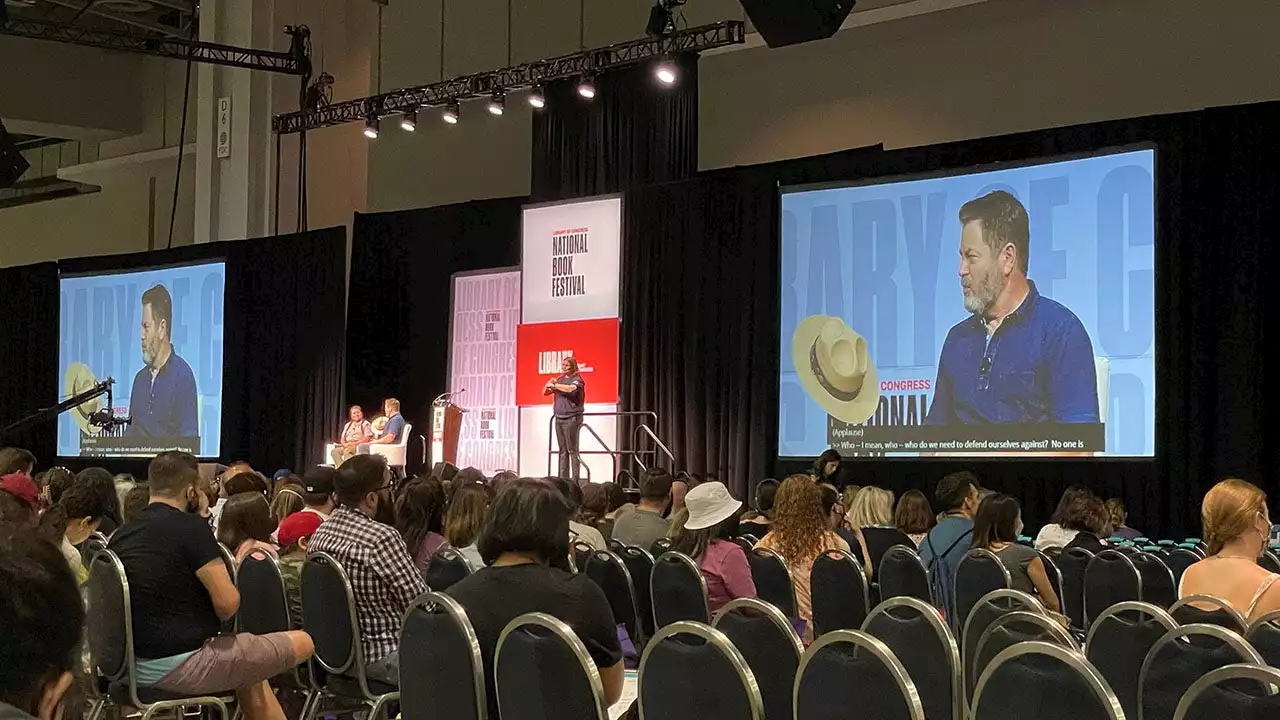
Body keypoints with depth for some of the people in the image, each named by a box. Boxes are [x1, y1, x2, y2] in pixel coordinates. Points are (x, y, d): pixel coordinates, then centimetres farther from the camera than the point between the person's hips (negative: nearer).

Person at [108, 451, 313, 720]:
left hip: (135, 666, 9)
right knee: (303, 643, 0)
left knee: (252, 676, 29)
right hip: (182, 666, -9)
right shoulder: (189, 527, -15)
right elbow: (228, 603, -18)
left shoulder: (121, 535, 8)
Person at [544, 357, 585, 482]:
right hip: (559, 418, 7)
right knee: (563, 450, 7)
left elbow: (570, 388, -26)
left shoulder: (577, 379, -4)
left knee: (572, 450, -7)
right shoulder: (560, 379, 15)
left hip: (571, 418, -7)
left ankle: (575, 480, -8)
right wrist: (549, 384, -3)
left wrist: (554, 385, -15)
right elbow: (545, 392, 18)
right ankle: (563, 479, 9)